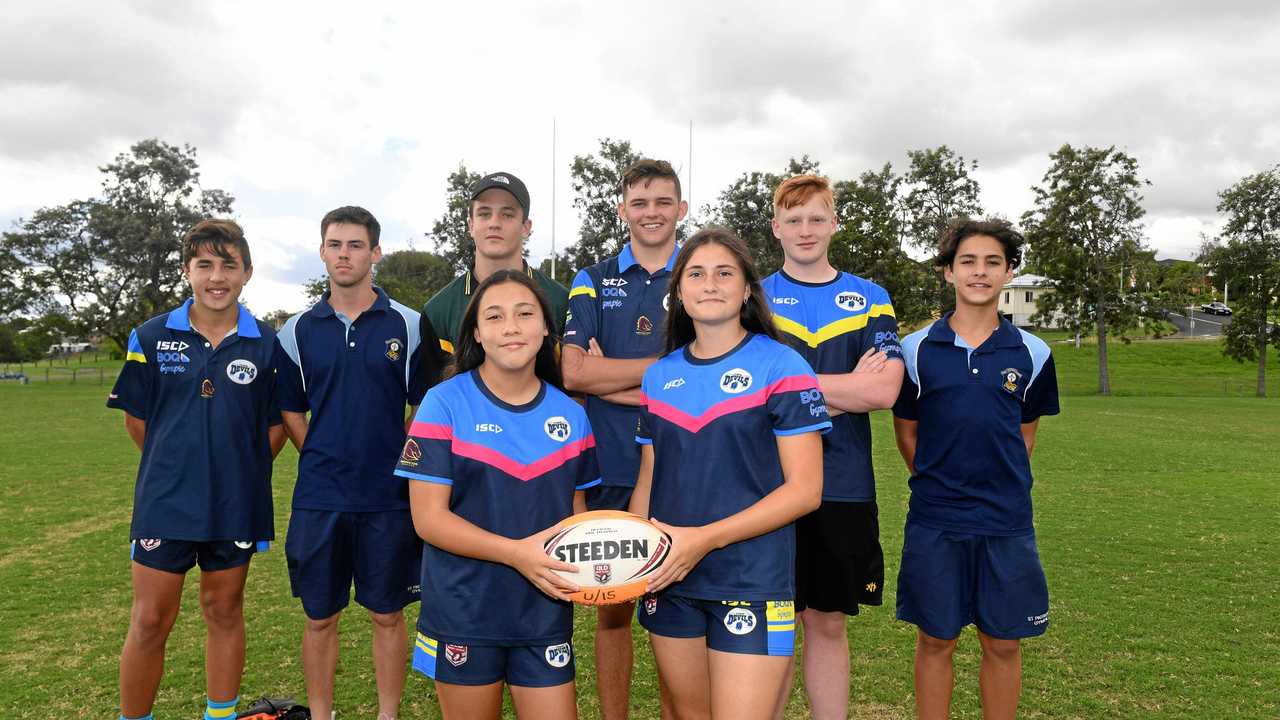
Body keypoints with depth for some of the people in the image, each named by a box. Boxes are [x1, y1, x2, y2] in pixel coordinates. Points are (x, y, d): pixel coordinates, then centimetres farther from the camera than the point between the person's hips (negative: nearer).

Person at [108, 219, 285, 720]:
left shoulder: (267, 344, -3)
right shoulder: (151, 337, -2)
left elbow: (277, 425, 5)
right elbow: (135, 418, 5)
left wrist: (242, 469, 0)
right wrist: (176, 468, 6)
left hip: (237, 505, 1)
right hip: (165, 504, 0)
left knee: (224, 612, 14)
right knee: (150, 621, 4)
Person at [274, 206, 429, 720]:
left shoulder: (407, 326, -1)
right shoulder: (297, 331, 4)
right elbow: (291, 412, 12)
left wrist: (403, 465, -4)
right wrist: (321, 457, 2)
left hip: (390, 496, -1)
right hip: (318, 496, 1)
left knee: (388, 615, 9)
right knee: (320, 617, 11)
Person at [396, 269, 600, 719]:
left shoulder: (570, 415, 2)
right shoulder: (445, 404, -9)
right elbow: (428, 518, -13)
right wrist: (517, 553, -25)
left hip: (545, 613, 3)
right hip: (462, 614, -2)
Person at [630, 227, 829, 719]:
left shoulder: (780, 366, -7)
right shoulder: (659, 375, 8)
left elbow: (805, 489, -12)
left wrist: (704, 539, -19)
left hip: (751, 584, -4)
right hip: (669, 582, 5)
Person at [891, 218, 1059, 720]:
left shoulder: (1031, 354, 2)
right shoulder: (916, 350, -2)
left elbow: (1025, 433, 13)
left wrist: (1001, 487, 9)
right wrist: (937, 484, 8)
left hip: (1007, 522, 1)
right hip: (934, 521, -1)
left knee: (1003, 644, 10)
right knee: (935, 641, 9)